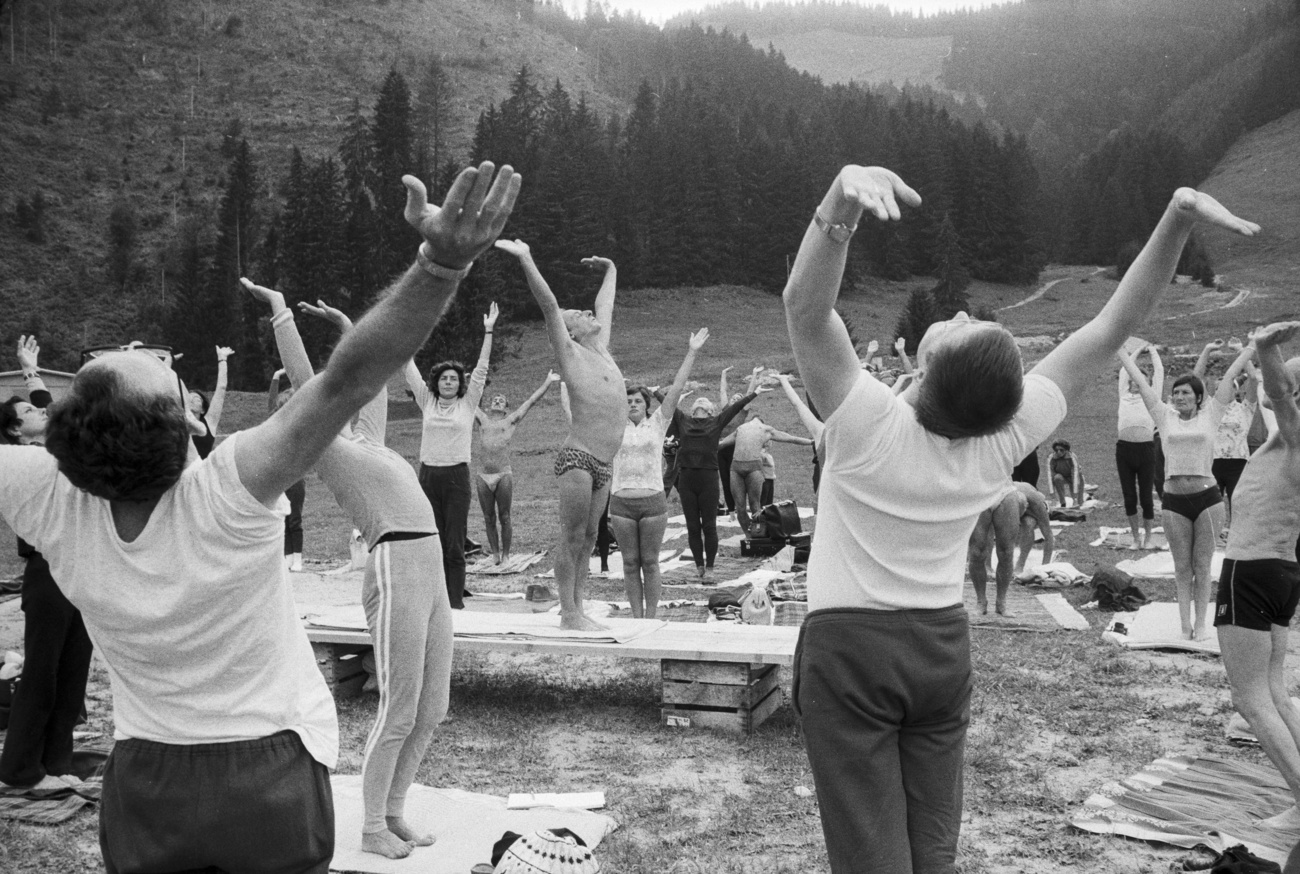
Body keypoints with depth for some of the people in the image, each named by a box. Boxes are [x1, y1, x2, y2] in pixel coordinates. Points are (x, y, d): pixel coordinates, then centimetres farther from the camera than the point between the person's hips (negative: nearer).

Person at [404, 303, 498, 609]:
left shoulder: (467, 404, 5)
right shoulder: (427, 402, 11)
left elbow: (481, 370, 0)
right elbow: (410, 371, 10)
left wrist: (488, 332, -5)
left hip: (457, 475, -2)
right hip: (428, 475, 2)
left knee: (455, 543, -2)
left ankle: (455, 601, 2)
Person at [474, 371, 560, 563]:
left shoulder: (511, 421, 11)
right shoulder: (482, 420, 15)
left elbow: (531, 400, 10)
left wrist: (548, 382, 10)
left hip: (504, 476, -2)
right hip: (483, 477, 2)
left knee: (504, 518, 2)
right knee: (489, 519, 6)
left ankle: (506, 555, 11)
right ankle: (495, 555, 15)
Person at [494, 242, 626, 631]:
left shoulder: (601, 348, 18)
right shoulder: (569, 352, 0)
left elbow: (606, 305, 32)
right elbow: (548, 304, -7)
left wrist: (610, 270, 45)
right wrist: (526, 259, -11)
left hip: (604, 464, 7)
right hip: (578, 459, -7)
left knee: (589, 537, 9)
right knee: (573, 537, -3)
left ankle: (578, 609, 14)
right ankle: (568, 613, 1)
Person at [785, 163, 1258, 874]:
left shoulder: (872, 425, -25)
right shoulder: (1005, 438, -14)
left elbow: (804, 304, -37)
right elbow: (1113, 325, -8)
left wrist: (841, 197, -51)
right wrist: (1178, 218, -14)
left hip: (850, 648, -4)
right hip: (942, 646, 5)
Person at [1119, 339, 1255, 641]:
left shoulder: (1210, 415, 5)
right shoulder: (1165, 417, 7)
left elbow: (1229, 377, 7)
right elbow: (1140, 381, 11)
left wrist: (1253, 346, 13)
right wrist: (1119, 350, 15)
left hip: (1207, 497, -1)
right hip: (1174, 500, 1)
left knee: (1202, 565, 5)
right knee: (1182, 567, 6)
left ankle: (1201, 623, 12)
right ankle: (1185, 624, 11)